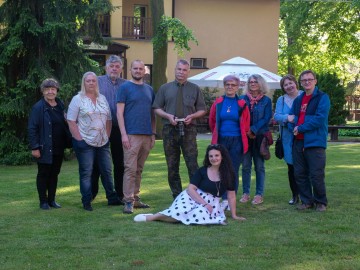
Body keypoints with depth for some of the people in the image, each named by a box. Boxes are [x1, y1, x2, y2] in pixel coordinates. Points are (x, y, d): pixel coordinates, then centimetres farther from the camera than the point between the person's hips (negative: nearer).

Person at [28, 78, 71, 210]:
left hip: (58, 148, 5)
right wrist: (34, 147, -16)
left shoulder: (60, 105, 8)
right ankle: (43, 201, 13)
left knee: (54, 174, 11)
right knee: (43, 174, 4)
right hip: (45, 148, -5)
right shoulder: (38, 107, -10)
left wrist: (69, 140, 6)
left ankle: (52, 200, 21)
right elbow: (32, 129, -11)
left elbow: (65, 124, 15)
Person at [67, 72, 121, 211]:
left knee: (107, 171, 9)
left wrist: (107, 136, 6)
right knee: (86, 173, 0)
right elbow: (71, 121, -7)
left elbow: (108, 119, 16)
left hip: (103, 142, 5)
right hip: (85, 142, -5)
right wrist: (79, 139, -13)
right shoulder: (78, 99, -3)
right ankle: (87, 202, 7)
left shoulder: (102, 99, 12)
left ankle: (112, 198, 19)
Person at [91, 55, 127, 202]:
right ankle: (91, 192, 14)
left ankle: (119, 194, 18)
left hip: (119, 128, 2)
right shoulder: (98, 81, 4)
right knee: (97, 162, 5)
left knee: (119, 162, 8)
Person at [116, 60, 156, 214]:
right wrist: (124, 134, -13)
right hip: (131, 135, -5)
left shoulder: (149, 89, 16)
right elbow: (119, 112, -5)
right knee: (130, 169, -7)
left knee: (139, 169, 10)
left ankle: (135, 198, 16)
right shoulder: (125, 88, 0)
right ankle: (128, 201, -5)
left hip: (147, 135, 5)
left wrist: (153, 133, 12)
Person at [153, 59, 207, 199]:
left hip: (188, 130, -1)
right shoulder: (165, 88, 10)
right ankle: (177, 197, 15)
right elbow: (157, 108, 9)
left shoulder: (195, 89, 10)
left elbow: (202, 110, 11)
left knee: (192, 164, -8)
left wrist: (192, 116, -9)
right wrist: (168, 116, -9)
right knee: (172, 166, 6)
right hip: (170, 130, 1)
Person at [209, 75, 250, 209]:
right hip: (221, 141, 1)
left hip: (237, 141, -1)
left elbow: (246, 124, 10)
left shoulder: (242, 104, 1)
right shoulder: (218, 103, 4)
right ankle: (224, 199, 6)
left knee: (234, 171, 1)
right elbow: (212, 121, 15)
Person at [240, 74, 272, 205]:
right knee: (245, 166, 2)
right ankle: (245, 193, 9)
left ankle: (259, 194, 6)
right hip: (245, 136, 2)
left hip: (260, 136, -1)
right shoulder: (243, 99, 8)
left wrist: (253, 130, -14)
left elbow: (266, 118, -4)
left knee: (259, 166, 1)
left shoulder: (266, 100, 4)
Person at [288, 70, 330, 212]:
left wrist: (300, 128, -12)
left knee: (317, 175, -5)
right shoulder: (298, 100, 17)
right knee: (300, 174, 9)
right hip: (298, 142, 7)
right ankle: (307, 201, 21)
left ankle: (321, 202, 11)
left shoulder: (323, 98, -4)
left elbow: (320, 118, -15)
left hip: (314, 142, -6)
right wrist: (293, 128, -9)